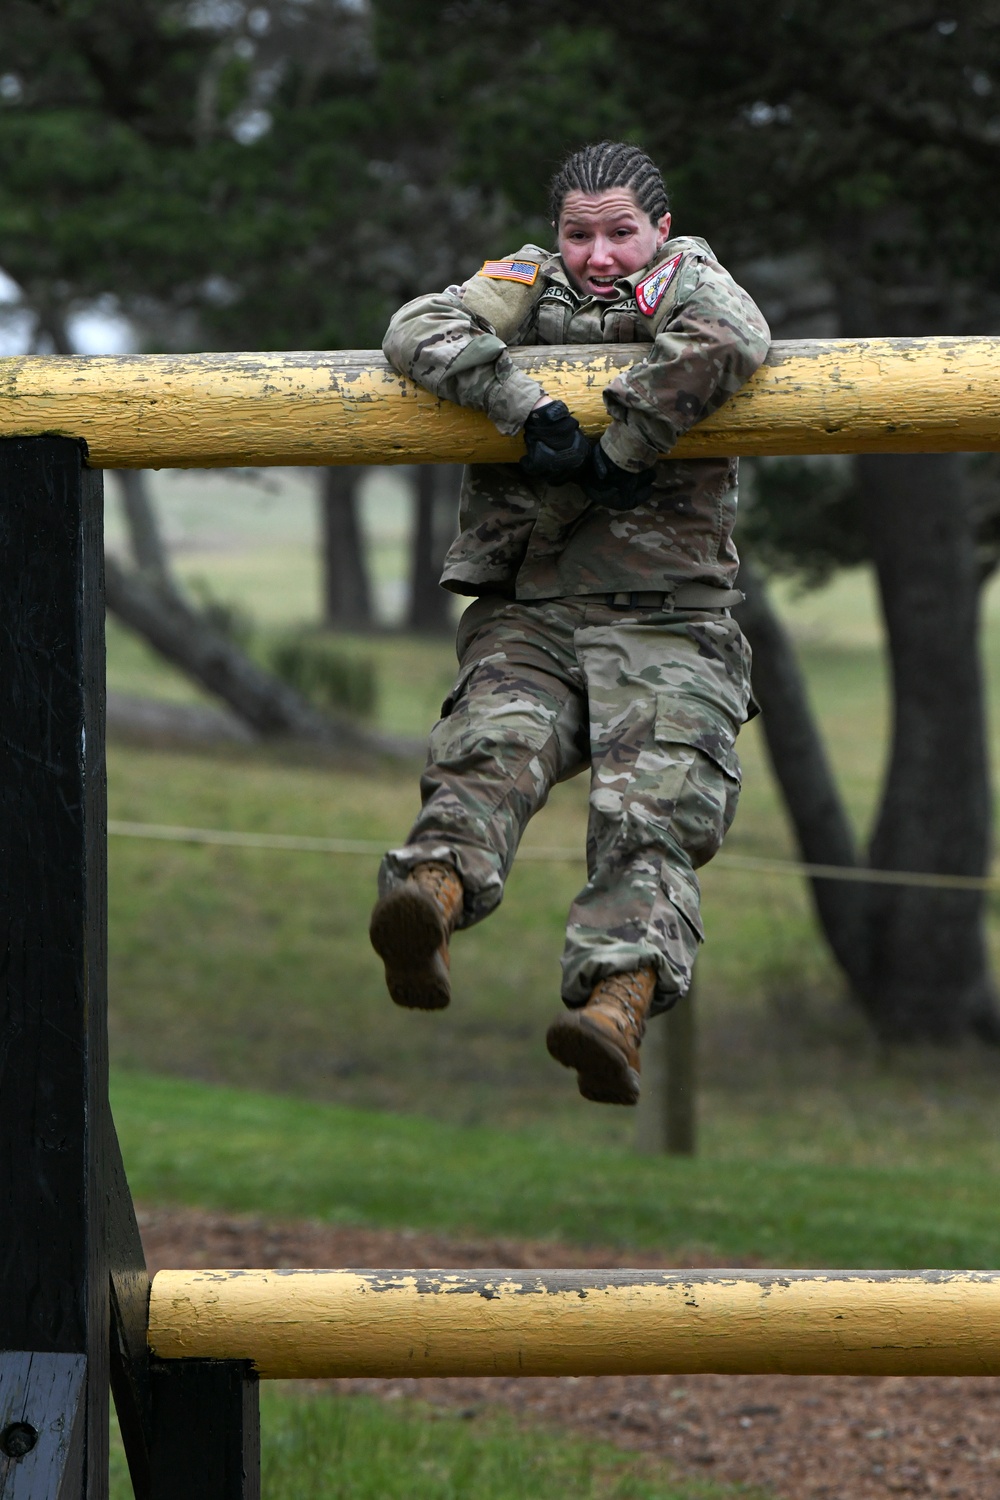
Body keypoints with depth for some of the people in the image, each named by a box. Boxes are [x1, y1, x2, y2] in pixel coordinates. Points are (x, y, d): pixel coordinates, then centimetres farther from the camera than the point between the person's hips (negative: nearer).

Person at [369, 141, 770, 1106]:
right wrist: (531, 409, -18)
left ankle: (617, 1006, -41)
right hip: (527, 617, 1)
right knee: (493, 751, -28)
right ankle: (430, 894, -54)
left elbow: (727, 340, -17)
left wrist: (621, 450, -16)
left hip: (666, 628, -1)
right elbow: (420, 333, -6)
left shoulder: (689, 283, 9)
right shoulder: (529, 287, 14)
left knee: (649, 815, -22)